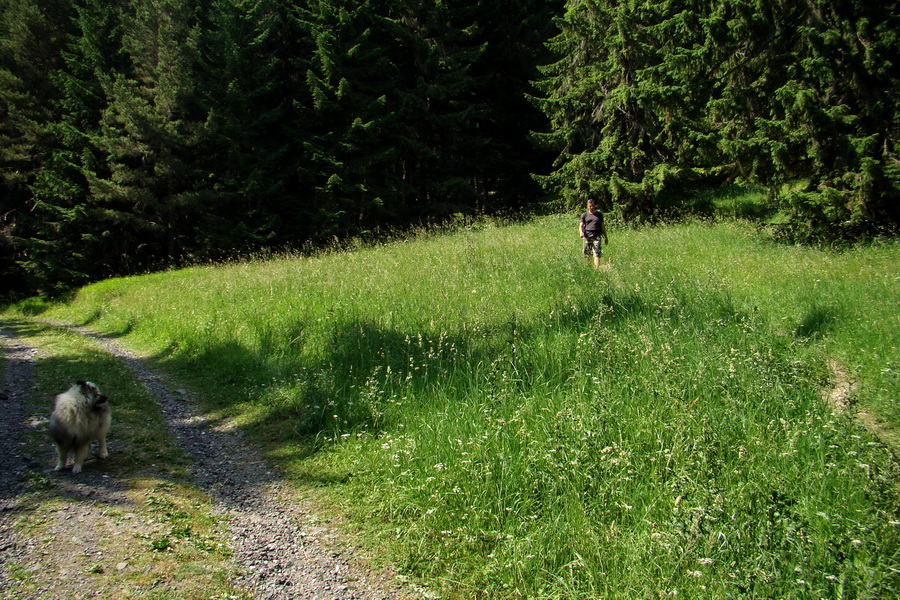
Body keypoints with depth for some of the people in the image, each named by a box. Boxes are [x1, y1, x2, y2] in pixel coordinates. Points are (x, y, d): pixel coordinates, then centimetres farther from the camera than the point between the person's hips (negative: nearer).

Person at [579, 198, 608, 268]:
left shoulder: (599, 214, 15)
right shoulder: (584, 215, 12)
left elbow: (602, 226, 19)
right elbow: (581, 225, 8)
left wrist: (605, 237, 20)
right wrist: (581, 232, -15)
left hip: (596, 235, -1)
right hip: (587, 235, 1)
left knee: (597, 254, -14)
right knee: (587, 254, 1)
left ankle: (597, 268, -20)